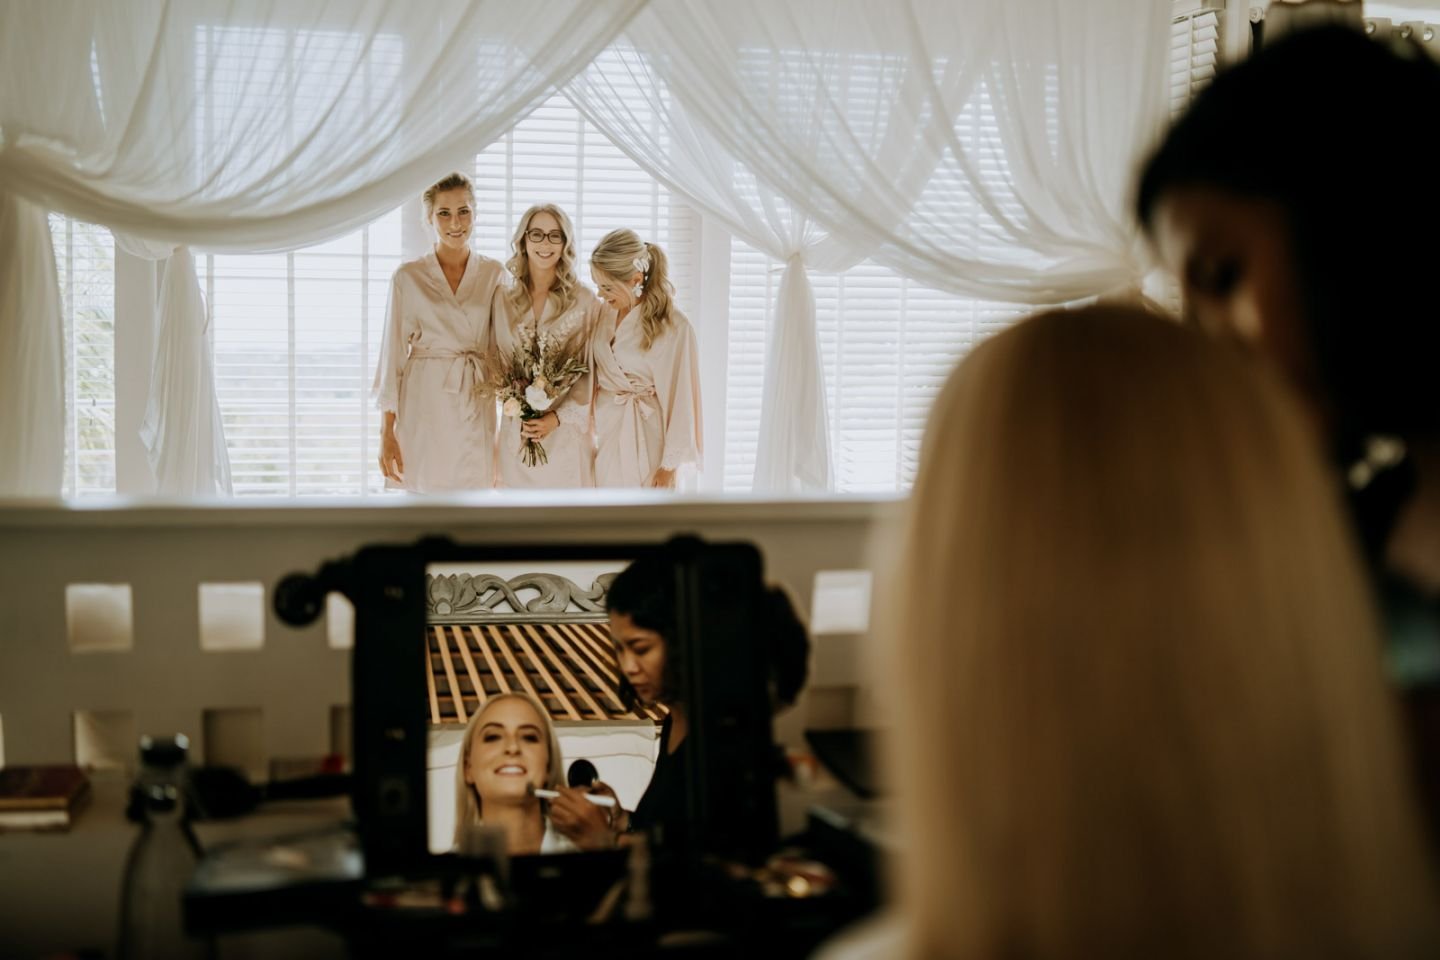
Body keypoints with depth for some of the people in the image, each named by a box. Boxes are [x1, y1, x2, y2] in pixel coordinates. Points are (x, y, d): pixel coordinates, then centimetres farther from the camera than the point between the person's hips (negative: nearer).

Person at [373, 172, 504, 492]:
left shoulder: (494, 274, 7)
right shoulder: (408, 277, 0)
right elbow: (393, 353, 1)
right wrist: (387, 431, -4)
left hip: (478, 408, 2)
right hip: (424, 408, -2)